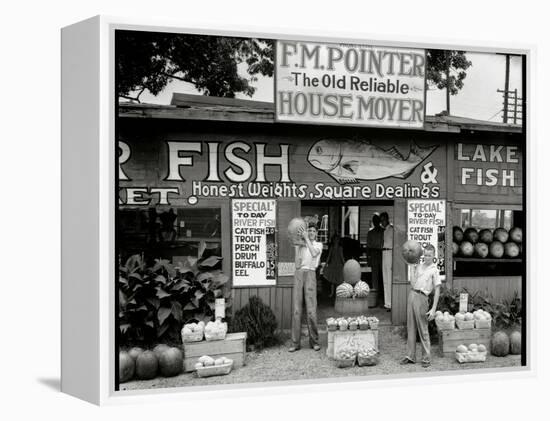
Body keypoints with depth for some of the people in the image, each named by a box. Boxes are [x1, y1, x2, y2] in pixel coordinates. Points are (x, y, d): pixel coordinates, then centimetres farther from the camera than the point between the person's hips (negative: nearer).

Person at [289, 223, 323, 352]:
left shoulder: (318, 245, 12)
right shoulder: (300, 246, 16)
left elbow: (314, 253, -11)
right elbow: (297, 264, 4)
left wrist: (306, 239, -8)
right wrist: (297, 247, -1)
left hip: (310, 274, -2)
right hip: (298, 274, 2)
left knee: (311, 310, -7)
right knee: (296, 310, -1)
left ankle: (314, 341, 6)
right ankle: (295, 342, 3)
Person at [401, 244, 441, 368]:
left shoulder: (434, 270, -3)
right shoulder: (419, 266, 14)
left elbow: (437, 291, -7)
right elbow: (412, 283, 11)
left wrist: (433, 309, -13)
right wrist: (414, 269, 7)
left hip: (421, 297, -6)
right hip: (411, 295, 6)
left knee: (423, 330, -2)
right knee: (411, 328, 9)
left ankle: (426, 359, 6)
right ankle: (410, 356, 15)